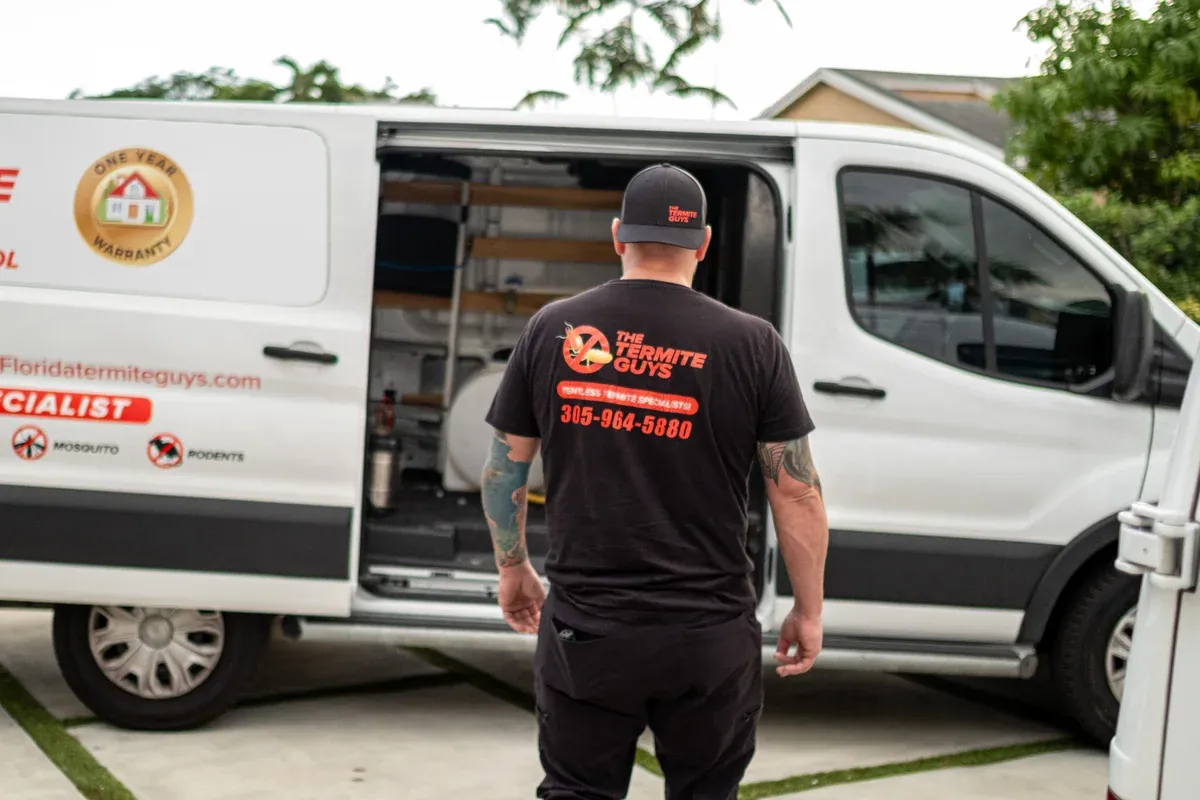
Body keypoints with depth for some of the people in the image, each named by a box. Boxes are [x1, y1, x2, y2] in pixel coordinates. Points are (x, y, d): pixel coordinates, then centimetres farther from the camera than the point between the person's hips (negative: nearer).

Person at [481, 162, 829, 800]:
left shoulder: (552, 329, 1)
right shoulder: (751, 344, -5)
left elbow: (503, 470, 7)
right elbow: (796, 491, -4)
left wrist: (513, 569, 22)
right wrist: (809, 613, 6)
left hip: (583, 629, 1)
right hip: (710, 639, -1)